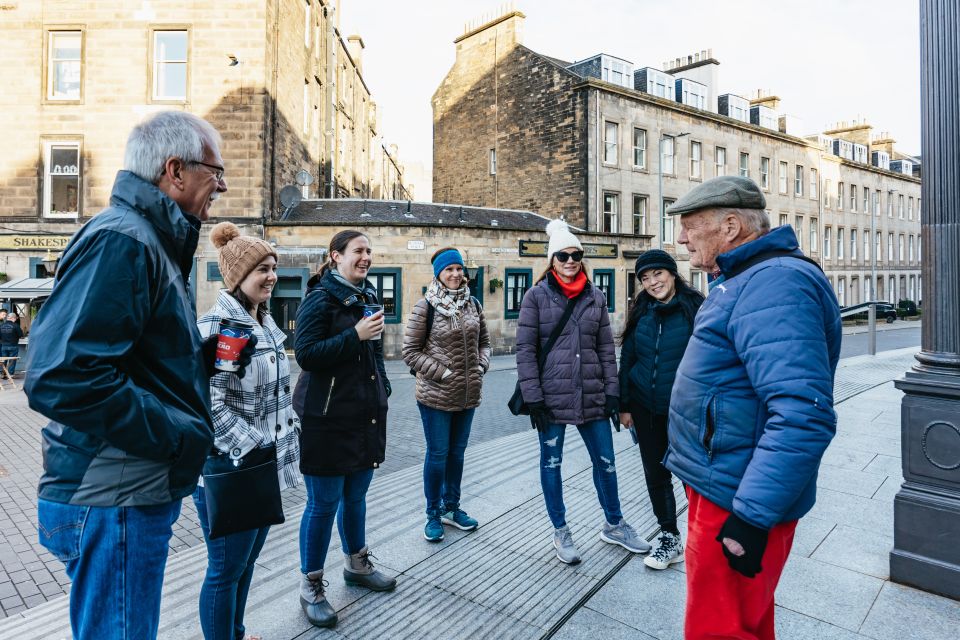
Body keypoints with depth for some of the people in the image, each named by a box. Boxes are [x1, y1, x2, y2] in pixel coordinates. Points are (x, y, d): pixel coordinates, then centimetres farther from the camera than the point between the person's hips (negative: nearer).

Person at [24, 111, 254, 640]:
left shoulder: (150, 241, 14)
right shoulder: (120, 241, -18)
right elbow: (60, 375, -28)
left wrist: (209, 355, 5)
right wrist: (179, 433, -21)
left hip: (139, 494, 10)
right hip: (113, 502, -10)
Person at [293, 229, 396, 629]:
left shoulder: (365, 296, 12)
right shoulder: (321, 297, -10)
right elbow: (305, 354, -18)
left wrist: (383, 390, 16)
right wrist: (355, 336, -23)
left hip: (366, 413, 7)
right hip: (328, 417, -7)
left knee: (356, 495, 19)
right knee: (323, 503, 4)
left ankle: (357, 564, 39)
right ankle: (310, 586, 22)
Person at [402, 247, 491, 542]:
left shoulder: (473, 304, 6)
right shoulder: (425, 307, -10)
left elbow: (484, 341, 15)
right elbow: (410, 352, -9)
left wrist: (481, 366, -3)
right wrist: (443, 373, -15)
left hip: (468, 394, 5)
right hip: (436, 395, -5)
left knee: (457, 452, 17)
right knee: (437, 454, 5)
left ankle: (451, 507, 35)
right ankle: (433, 514, 24)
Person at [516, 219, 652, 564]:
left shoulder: (596, 297, 7)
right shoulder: (537, 295, -4)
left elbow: (606, 347, 9)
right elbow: (525, 349, -7)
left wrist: (612, 391, 4)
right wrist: (533, 397, -12)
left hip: (592, 396, 4)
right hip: (551, 397, -3)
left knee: (605, 461, 14)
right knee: (551, 463, 10)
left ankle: (613, 525, 37)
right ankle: (561, 532, 30)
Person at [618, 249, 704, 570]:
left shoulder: (695, 308, -8)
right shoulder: (641, 312, 4)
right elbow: (627, 360, 7)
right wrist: (624, 405, 6)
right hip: (645, 408, 4)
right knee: (655, 474, 13)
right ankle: (669, 536, 31)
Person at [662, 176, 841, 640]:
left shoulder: (774, 283, -22)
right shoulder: (738, 281, 13)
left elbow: (802, 414, -31)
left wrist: (753, 515, -28)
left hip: (734, 502, -10)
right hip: (720, 486, 10)